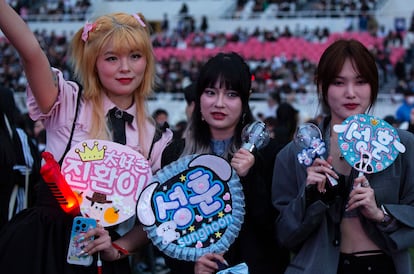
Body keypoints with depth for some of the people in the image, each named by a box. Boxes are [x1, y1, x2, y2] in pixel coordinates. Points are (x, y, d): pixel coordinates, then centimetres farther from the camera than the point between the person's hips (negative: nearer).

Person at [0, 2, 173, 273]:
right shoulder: (68, 105, -4)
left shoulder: (157, 138, 4)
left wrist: (119, 248, -8)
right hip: (41, 243, -2)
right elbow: (31, 52, -21)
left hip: (101, 252, 3)